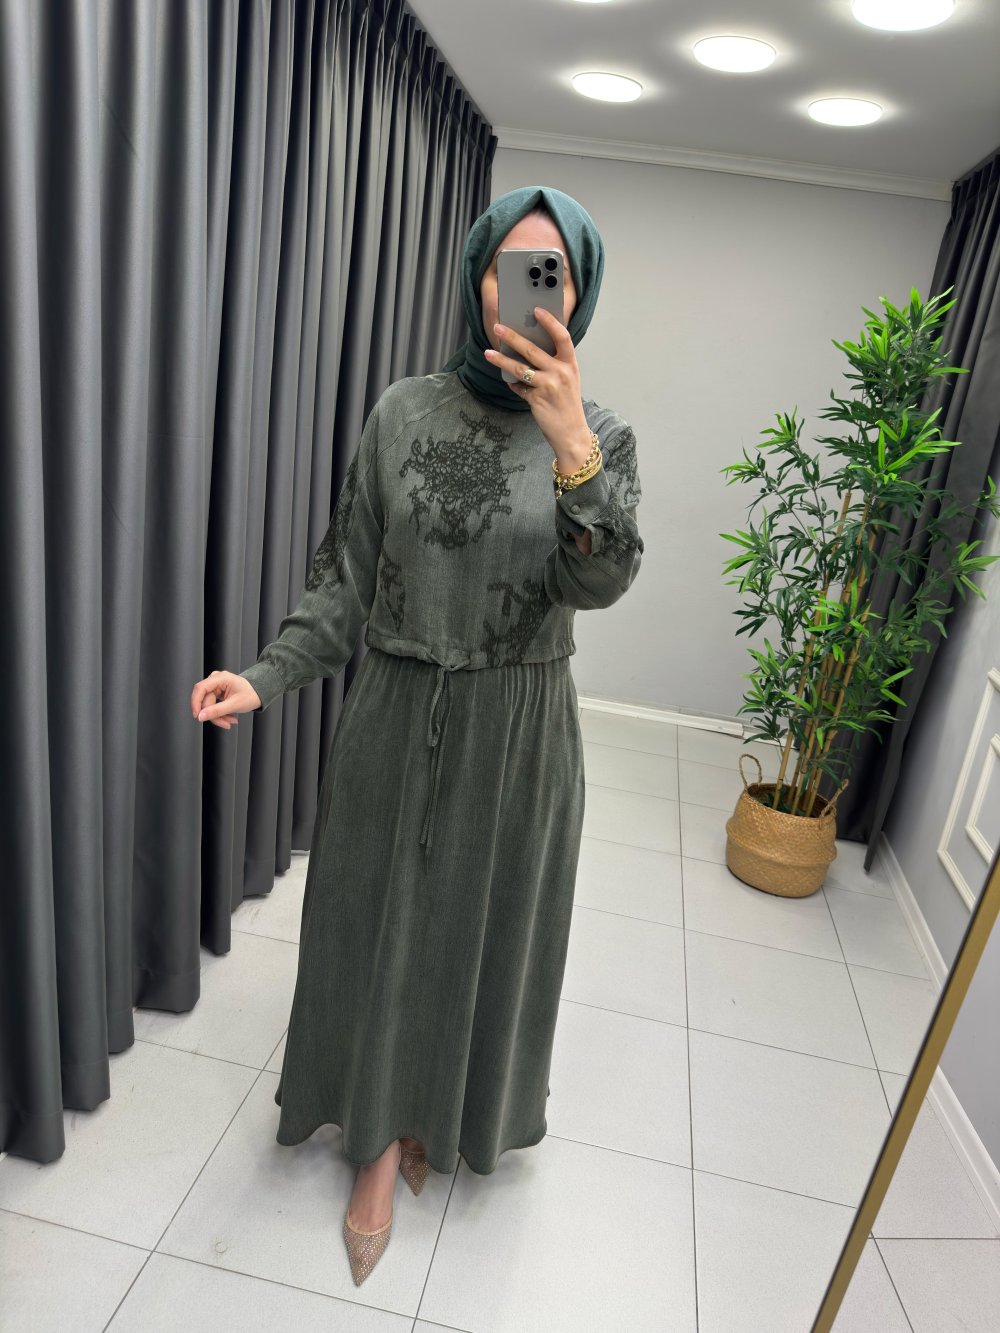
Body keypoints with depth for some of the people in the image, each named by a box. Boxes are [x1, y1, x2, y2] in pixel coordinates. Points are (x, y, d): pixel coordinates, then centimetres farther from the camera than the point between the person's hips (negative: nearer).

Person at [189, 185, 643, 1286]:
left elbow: (599, 583, -21)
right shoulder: (404, 411, -3)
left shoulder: (602, 435, -4)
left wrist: (572, 451, -36)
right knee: (378, 921, 13)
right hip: (397, 713, 1)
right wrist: (265, 677, -12)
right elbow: (344, 577, 0)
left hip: (517, 730, 0)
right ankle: (381, 1143, 40)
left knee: (481, 926, 14)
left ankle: (434, 1113, 44)